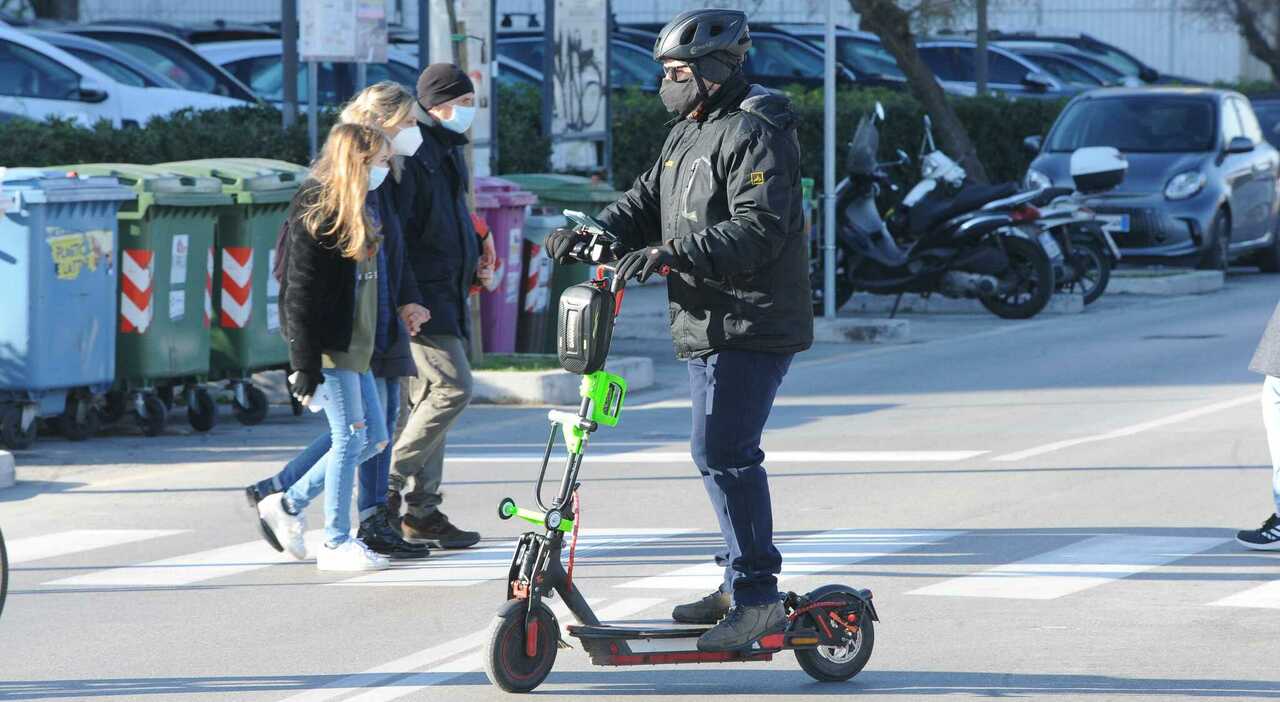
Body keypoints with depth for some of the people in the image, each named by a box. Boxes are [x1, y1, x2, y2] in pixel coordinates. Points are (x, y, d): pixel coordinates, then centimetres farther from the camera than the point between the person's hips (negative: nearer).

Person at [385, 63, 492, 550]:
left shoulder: (446, 150, 18)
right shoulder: (412, 152, -14)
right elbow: (394, 230, -20)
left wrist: (472, 263, 18)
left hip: (446, 297, 10)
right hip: (420, 296, -10)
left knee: (430, 398, 10)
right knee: (453, 387, -15)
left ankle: (421, 509, 12)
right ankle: (389, 483, -8)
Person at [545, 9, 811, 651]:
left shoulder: (755, 135, -15)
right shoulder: (687, 134, 18)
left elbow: (759, 231, -25)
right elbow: (647, 201, 18)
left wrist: (673, 254, -33)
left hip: (752, 326, -10)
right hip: (705, 326, 10)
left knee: (721, 452, -15)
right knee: (725, 454, 15)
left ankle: (757, 597, -12)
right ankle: (742, 583, 25)